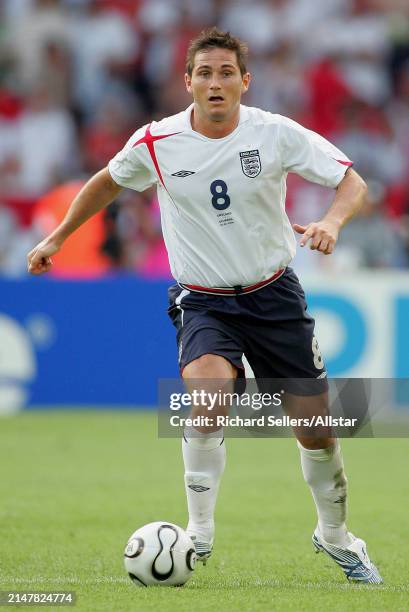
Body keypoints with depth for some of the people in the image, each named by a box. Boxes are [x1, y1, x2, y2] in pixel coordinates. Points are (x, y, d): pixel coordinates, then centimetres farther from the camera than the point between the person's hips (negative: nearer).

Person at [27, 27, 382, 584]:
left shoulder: (276, 134, -11)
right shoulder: (156, 143, -8)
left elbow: (353, 182, -7)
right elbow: (107, 182, 13)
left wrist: (331, 222, -28)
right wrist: (57, 238, 17)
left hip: (273, 294, 1)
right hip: (202, 302, -1)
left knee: (315, 428, 3)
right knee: (207, 391, -31)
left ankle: (334, 536, 31)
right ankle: (199, 536, -21)